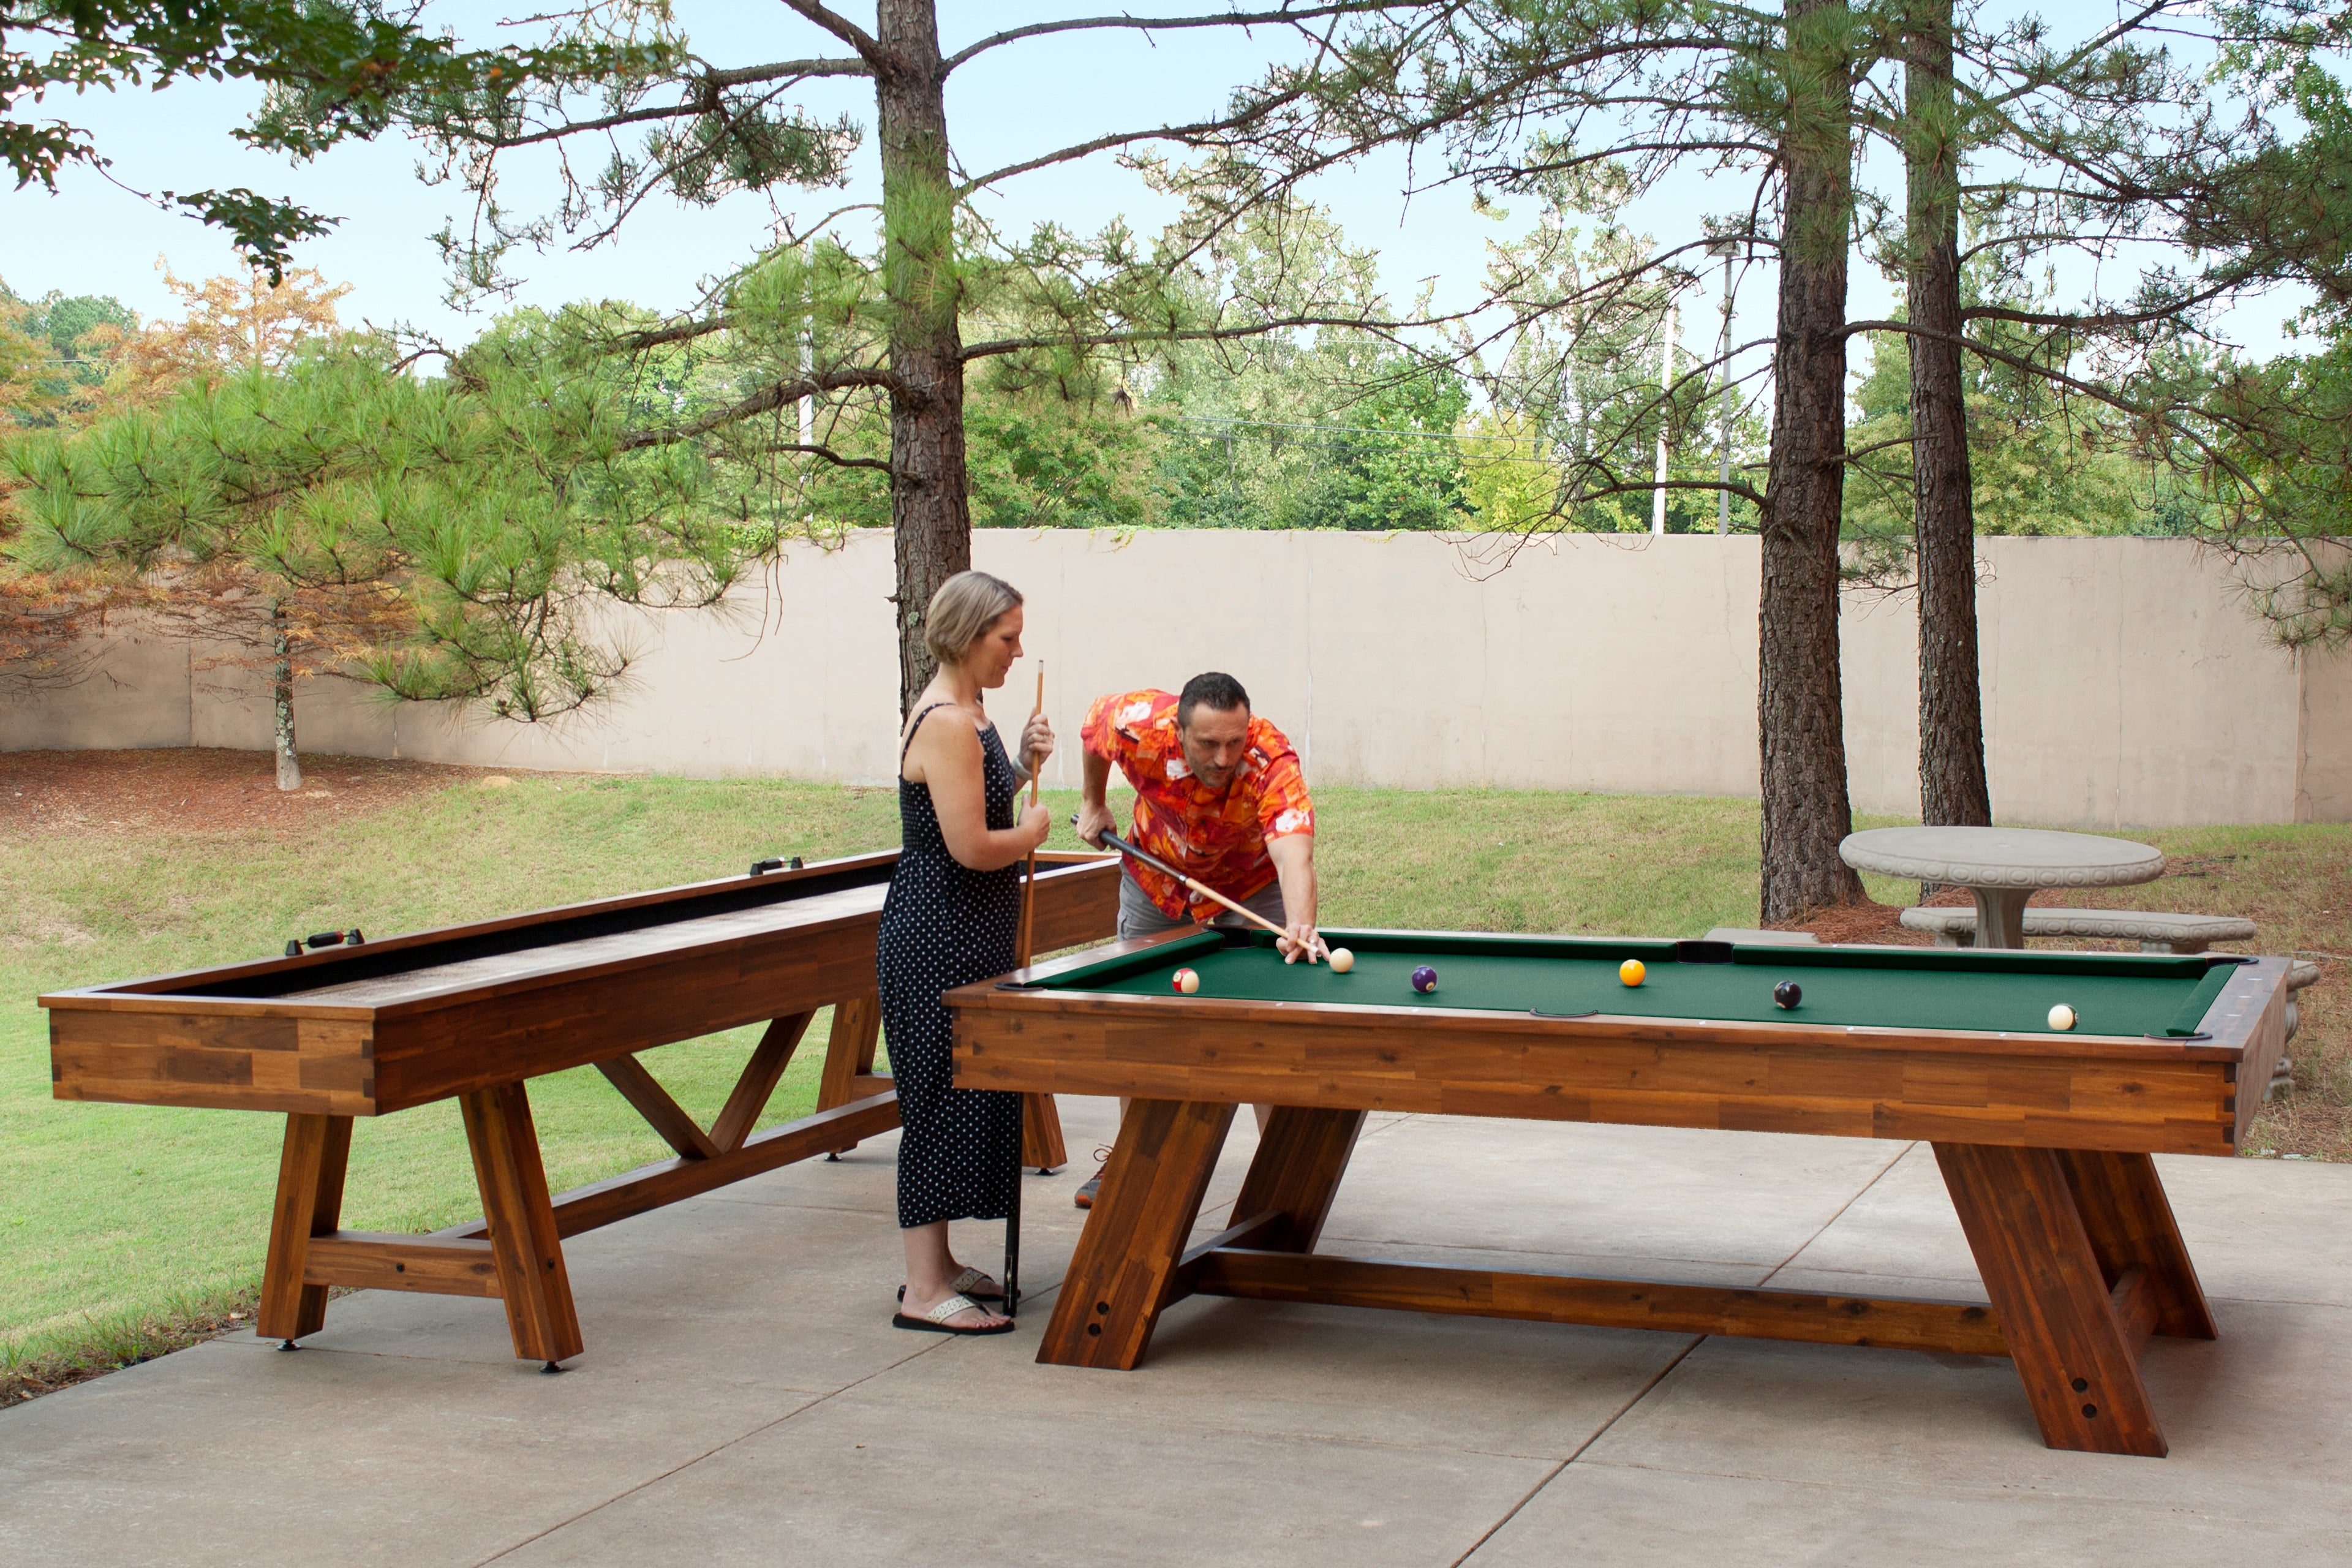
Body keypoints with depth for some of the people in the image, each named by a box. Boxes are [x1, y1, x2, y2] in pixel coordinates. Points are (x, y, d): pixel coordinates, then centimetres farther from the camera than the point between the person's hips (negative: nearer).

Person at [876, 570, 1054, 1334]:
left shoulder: (965, 714, 13)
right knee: (944, 1096, -7)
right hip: (938, 935, -10)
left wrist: (1022, 766, 6)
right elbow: (971, 847, -24)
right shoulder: (947, 724, -19)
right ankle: (923, 1292, -2)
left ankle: (936, 1263, 24)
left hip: (967, 935, 10)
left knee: (966, 1094, 15)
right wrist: (1031, 831, -7)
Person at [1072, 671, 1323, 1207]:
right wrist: (1093, 803, 0)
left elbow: (1293, 852, -58)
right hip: (1156, 877, 2)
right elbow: (1094, 722, -9)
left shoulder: (1273, 761, -42)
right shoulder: (1138, 727, -35)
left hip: (1250, 886, -2)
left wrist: (1300, 926, -75)